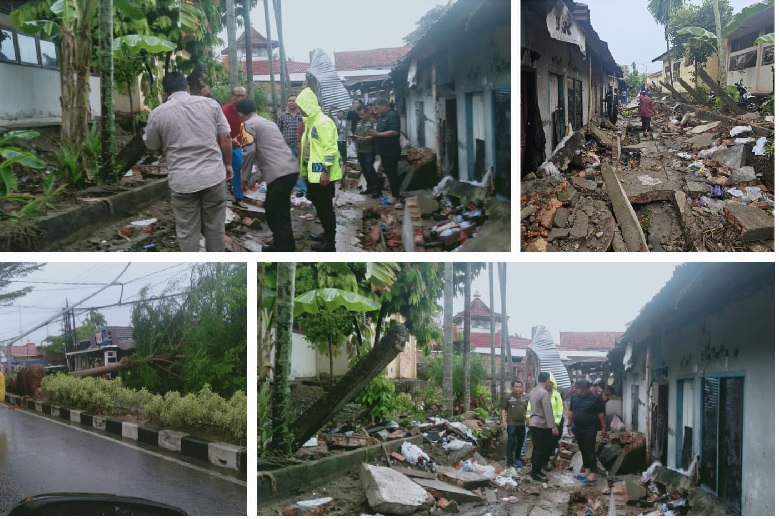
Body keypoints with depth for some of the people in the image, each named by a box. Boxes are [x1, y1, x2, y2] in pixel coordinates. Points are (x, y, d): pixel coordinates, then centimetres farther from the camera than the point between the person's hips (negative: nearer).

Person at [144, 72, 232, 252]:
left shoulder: (158, 113, 0)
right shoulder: (210, 103, 3)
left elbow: (153, 147, 12)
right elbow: (225, 138, 3)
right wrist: (228, 164, 15)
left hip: (183, 181, -2)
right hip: (213, 175, 2)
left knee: (187, 232, 7)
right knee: (215, 228, 13)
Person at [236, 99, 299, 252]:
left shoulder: (249, 124, 0)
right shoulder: (268, 122, 26)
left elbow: (250, 152, -8)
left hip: (279, 174, -9)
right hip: (291, 169, 9)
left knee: (277, 215, -3)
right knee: (278, 212, 21)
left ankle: (285, 253, -3)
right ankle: (281, 246, 29)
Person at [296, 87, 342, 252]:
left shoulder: (323, 122, -16)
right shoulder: (310, 121, 13)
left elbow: (331, 148, -20)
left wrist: (326, 171, -22)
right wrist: (305, 169, 20)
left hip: (322, 173, -9)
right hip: (313, 171, 9)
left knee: (325, 207, -3)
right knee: (319, 205, 17)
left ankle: (330, 242, 2)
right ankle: (326, 233, 29)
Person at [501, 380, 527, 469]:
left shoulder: (524, 398, 14)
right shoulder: (508, 397, -2)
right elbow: (503, 409, -4)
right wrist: (503, 421, -12)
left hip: (522, 423, 6)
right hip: (511, 423, -6)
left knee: (520, 442, 12)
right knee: (511, 442, -7)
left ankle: (517, 458, 26)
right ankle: (509, 461, -4)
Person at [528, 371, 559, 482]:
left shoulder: (533, 391, 11)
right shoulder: (544, 392, -18)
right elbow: (548, 411, -23)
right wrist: (553, 426, -24)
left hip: (533, 423, 9)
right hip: (541, 425, -9)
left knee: (537, 448, 17)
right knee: (541, 449, -3)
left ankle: (535, 469, 23)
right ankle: (536, 472, 0)